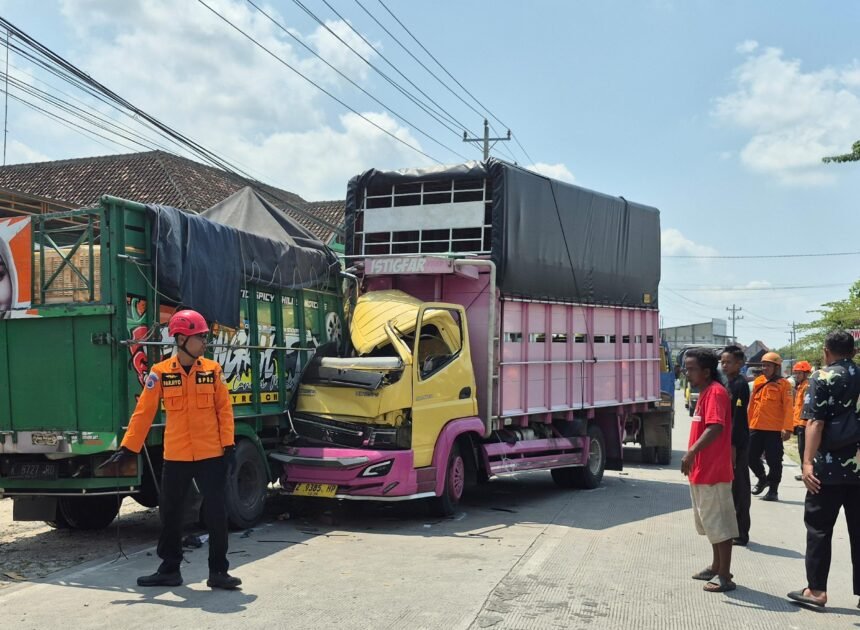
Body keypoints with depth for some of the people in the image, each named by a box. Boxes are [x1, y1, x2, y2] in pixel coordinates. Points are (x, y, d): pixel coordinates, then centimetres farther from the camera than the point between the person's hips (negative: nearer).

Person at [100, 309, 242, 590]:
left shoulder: (213, 370, 0)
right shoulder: (160, 372, -3)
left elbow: (224, 409, 2)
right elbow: (143, 412, -2)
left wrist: (228, 446, -4)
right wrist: (127, 448, -4)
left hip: (211, 455, 0)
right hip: (175, 457, 0)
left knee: (216, 514, 1)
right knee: (170, 514, 10)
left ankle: (218, 571, 12)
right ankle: (169, 569, 26)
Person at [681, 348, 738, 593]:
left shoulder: (715, 392, -17)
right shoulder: (705, 392, 14)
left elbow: (716, 427, -30)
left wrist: (692, 451, -37)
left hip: (713, 472, -11)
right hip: (702, 471, 11)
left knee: (719, 523, -4)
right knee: (709, 521, 19)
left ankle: (725, 576, 2)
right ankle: (717, 567, 31)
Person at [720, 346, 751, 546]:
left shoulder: (740, 384, -13)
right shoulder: (727, 384, 15)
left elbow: (738, 417, -18)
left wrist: (733, 446, -21)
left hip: (737, 444, -9)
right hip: (727, 442, 9)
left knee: (738, 487, -4)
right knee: (730, 485, 15)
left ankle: (741, 533, 2)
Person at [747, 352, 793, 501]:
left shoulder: (783, 384, -6)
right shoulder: (758, 382, 10)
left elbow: (788, 407, -11)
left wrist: (787, 428, -18)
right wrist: (748, 423, 15)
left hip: (774, 430, -6)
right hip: (756, 428, 6)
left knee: (774, 460, 1)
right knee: (751, 456, 10)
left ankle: (773, 490, 11)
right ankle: (762, 478, 34)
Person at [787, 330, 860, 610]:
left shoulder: (822, 378, -6)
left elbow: (815, 423, -14)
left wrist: (808, 462, -17)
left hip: (829, 467, -4)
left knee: (819, 528, 5)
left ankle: (816, 589, 7)